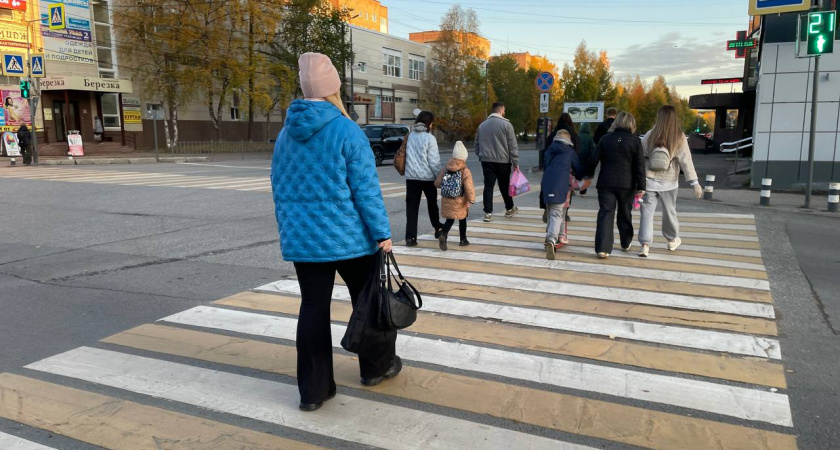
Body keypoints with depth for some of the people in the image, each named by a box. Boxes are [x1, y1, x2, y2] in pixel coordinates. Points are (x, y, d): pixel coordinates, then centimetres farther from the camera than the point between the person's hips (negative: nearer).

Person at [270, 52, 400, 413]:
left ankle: (313, 390, 13)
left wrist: (288, 231, 21)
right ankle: (377, 366, 31)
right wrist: (382, 233, -9)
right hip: (349, 237, -4)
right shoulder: (346, 131, -12)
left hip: (302, 238, 5)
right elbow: (365, 188, -15)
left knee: (313, 307, 9)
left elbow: (279, 189, 12)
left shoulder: (285, 134, 6)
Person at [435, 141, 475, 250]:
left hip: (446, 201, 3)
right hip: (460, 202, -3)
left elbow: (437, 183, 4)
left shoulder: (445, 169, 0)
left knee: (449, 220, 8)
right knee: (462, 220, 17)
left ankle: (443, 234, -19)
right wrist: (471, 199, -12)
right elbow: (469, 187, -19)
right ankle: (463, 240, 27)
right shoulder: (465, 171, -13)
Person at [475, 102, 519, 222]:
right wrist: (515, 162, -3)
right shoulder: (506, 124, -6)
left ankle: (488, 213, -5)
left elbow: (477, 144, 14)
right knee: (504, 185, 11)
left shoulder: (482, 125, 10)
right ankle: (509, 209, 28)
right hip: (502, 161, -3)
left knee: (488, 186, 1)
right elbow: (512, 145, -7)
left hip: (486, 160, 3)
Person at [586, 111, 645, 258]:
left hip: (606, 183, 0)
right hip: (627, 184, 0)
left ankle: (603, 248, -13)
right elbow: (640, 165, -5)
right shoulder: (635, 141, -2)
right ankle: (626, 244, 32)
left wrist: (589, 174, 18)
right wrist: (641, 186, -4)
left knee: (605, 214, -2)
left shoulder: (606, 138, 2)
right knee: (625, 214, 17)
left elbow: (594, 159, 2)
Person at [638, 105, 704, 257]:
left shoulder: (651, 135, -5)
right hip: (669, 182, 1)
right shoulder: (680, 138, -6)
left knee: (647, 212, 1)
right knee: (669, 211, 18)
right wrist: (695, 182, -4)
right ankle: (672, 240, 37)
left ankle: (645, 245, -9)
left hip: (649, 180, -1)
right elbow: (686, 161, -7)